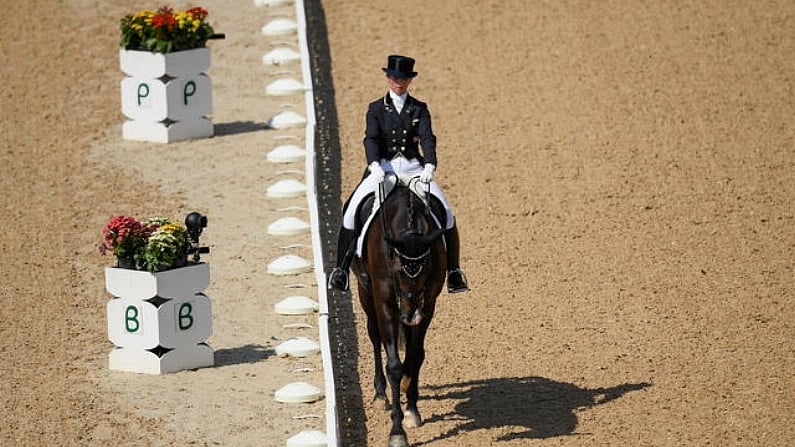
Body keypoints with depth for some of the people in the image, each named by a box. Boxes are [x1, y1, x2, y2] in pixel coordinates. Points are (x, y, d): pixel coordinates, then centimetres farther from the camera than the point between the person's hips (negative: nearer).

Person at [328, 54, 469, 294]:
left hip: (413, 168, 0)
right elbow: (371, 139, -7)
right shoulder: (376, 109, 7)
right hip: (383, 167, 0)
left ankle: (453, 270, -5)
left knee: (444, 212, -16)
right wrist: (374, 165, -27)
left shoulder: (419, 109, 8)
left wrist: (429, 166, -25)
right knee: (353, 210, -19)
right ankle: (341, 267, -8)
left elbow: (427, 138, -6)